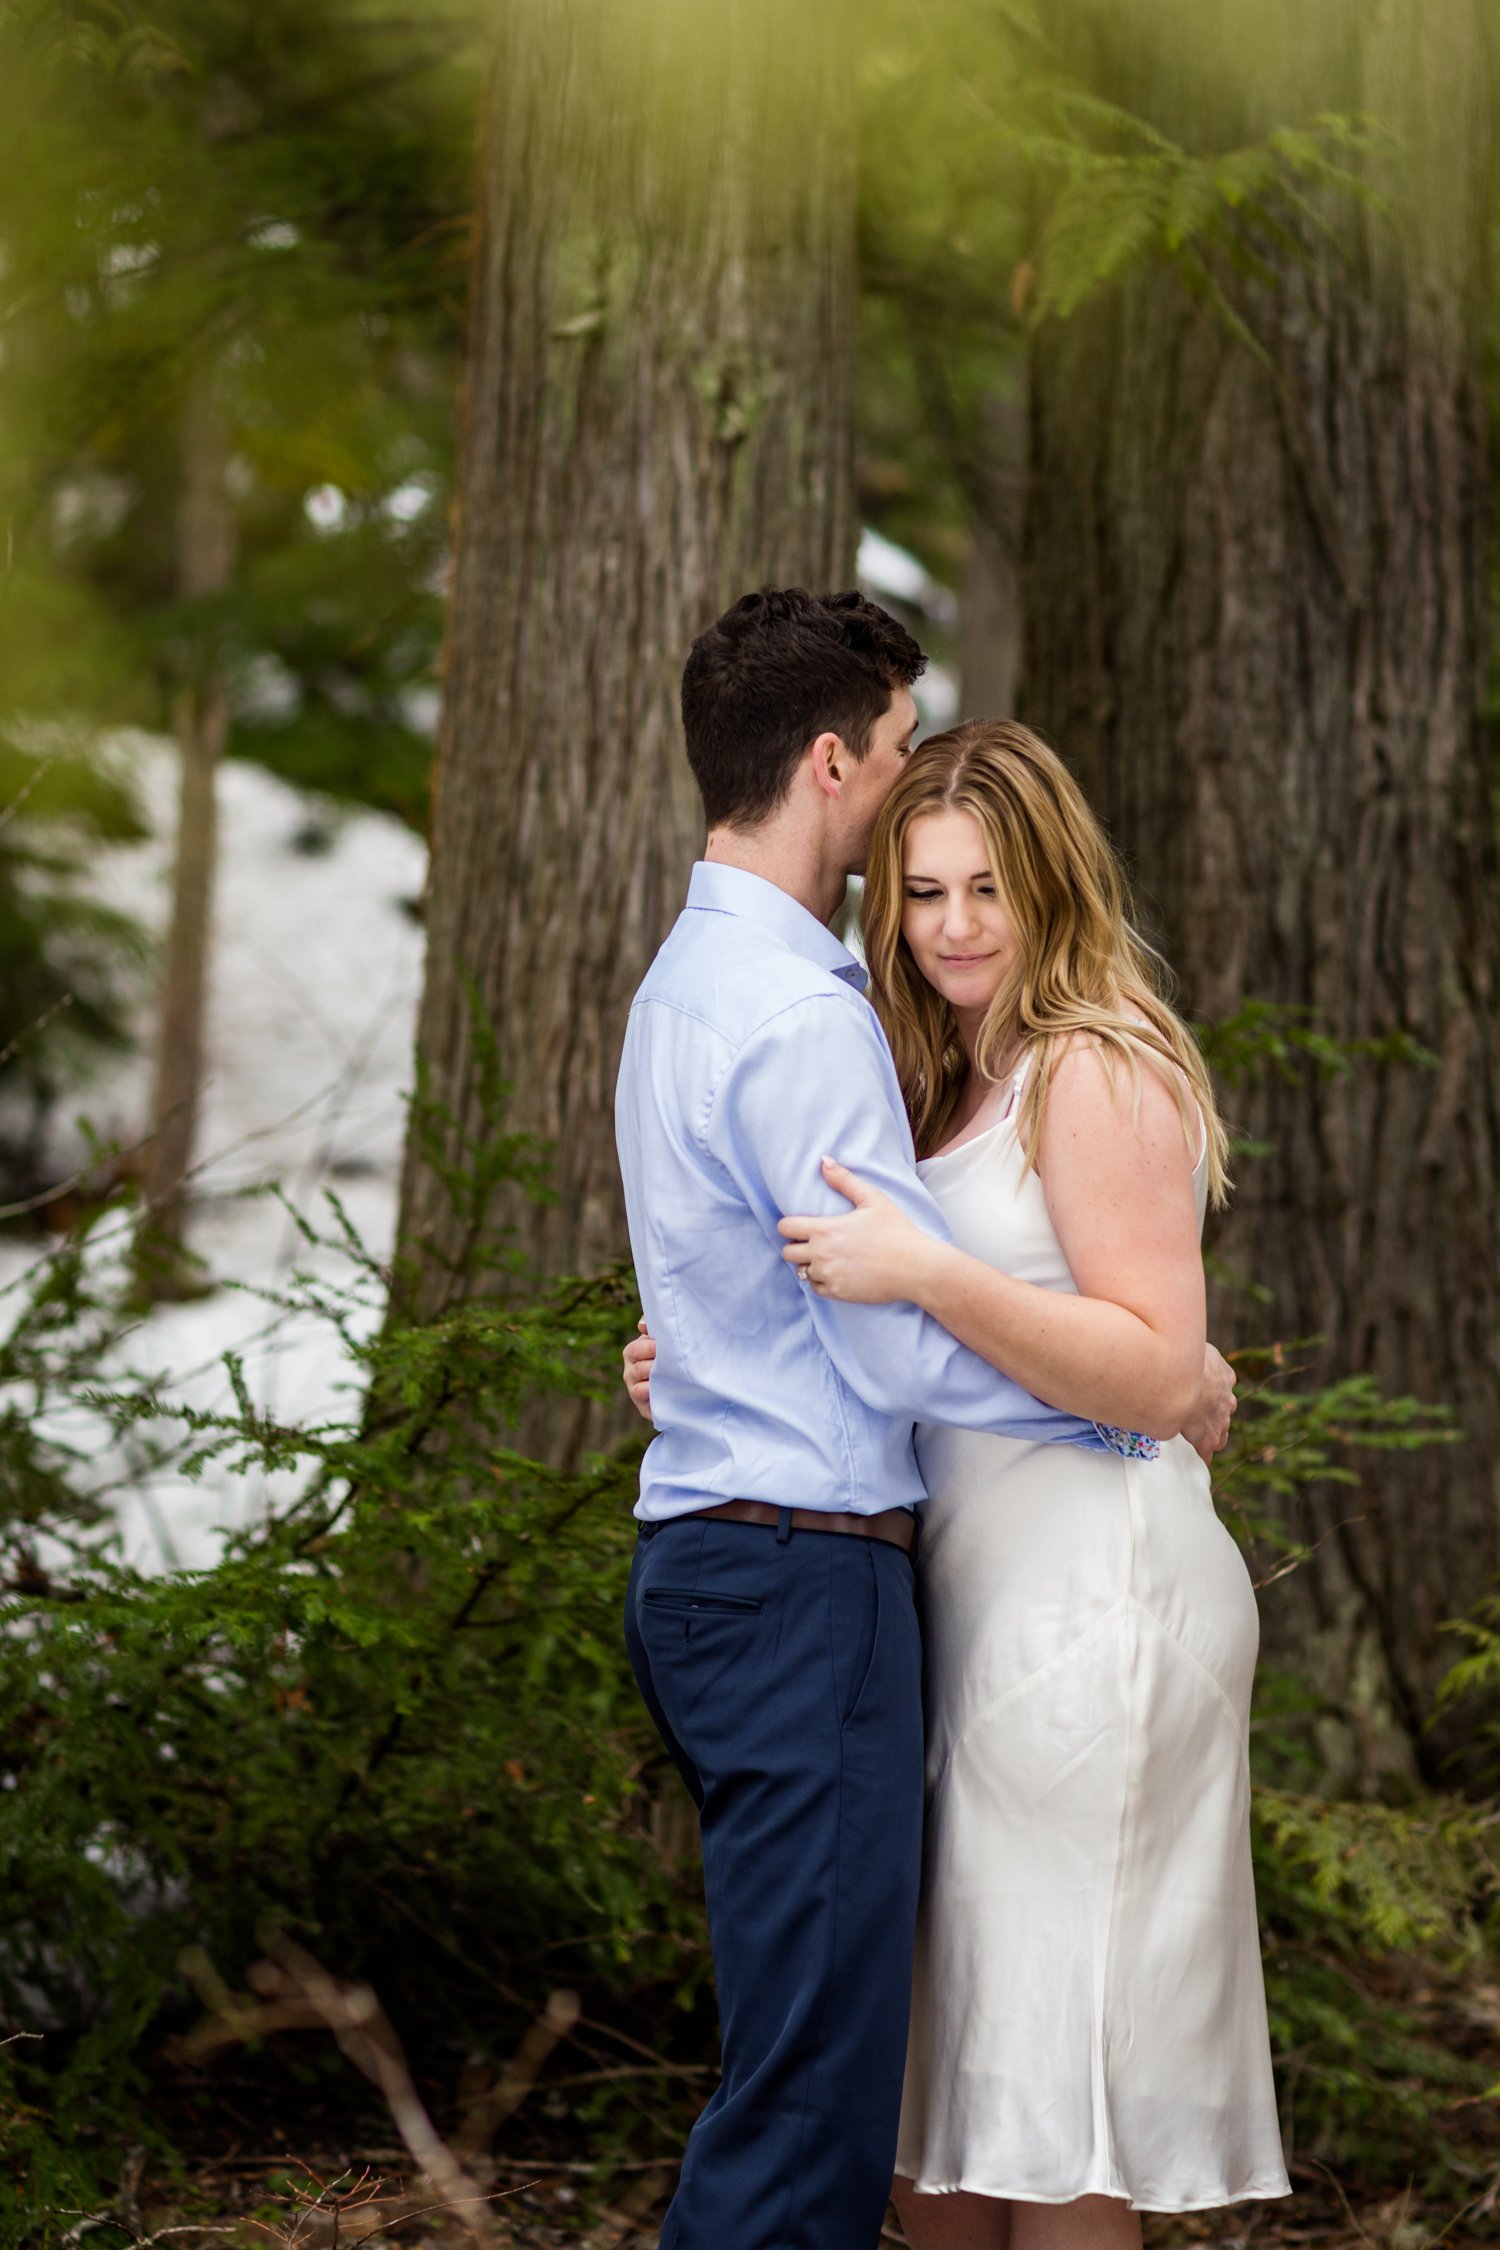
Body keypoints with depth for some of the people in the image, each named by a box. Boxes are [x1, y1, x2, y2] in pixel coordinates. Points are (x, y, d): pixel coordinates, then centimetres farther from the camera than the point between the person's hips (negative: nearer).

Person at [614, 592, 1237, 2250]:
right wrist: (1162, 1396, -5)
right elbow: (914, 1351, -18)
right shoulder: (796, 1018, -16)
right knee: (810, 2107, -8)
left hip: (707, 1556, 11)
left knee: (809, 2066, 16)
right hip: (805, 1579, -11)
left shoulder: (695, 980, 17)